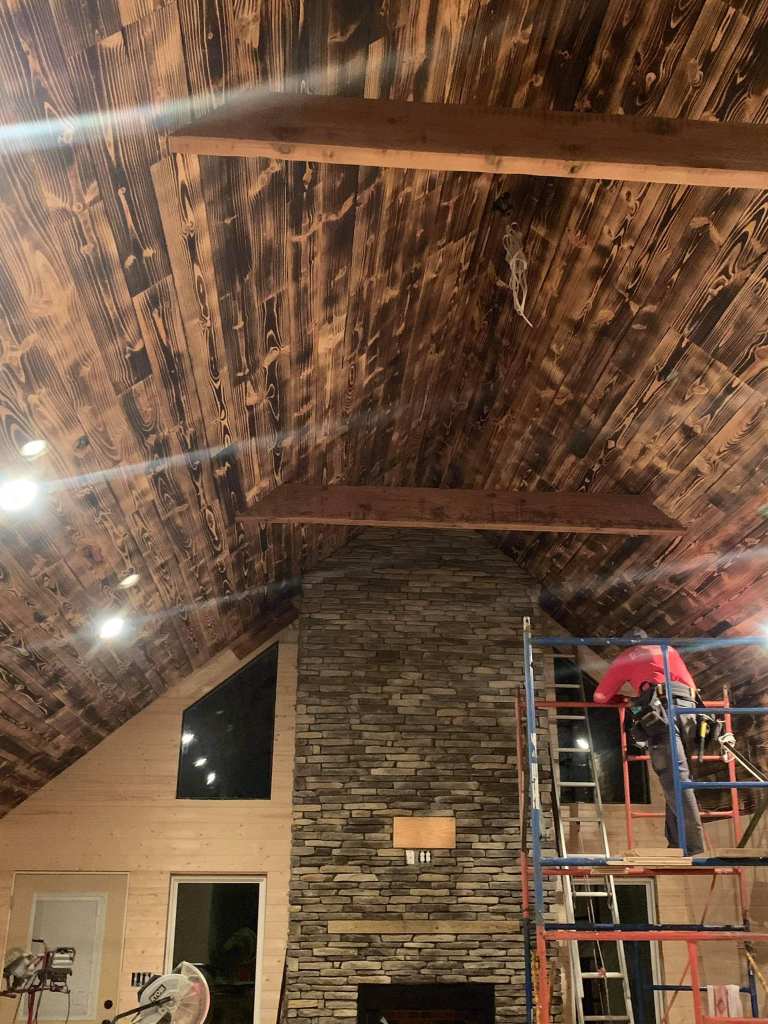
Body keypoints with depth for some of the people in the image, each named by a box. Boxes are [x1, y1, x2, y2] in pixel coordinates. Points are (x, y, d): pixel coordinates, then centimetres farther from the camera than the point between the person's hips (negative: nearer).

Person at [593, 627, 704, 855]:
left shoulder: (624, 658, 25)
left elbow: (600, 697, 25)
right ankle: (677, 844, 2)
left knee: (674, 778, -14)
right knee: (678, 778, 9)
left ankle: (694, 846, -25)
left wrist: (624, 698, 43)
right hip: (687, 707, 4)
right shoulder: (669, 650, 34)